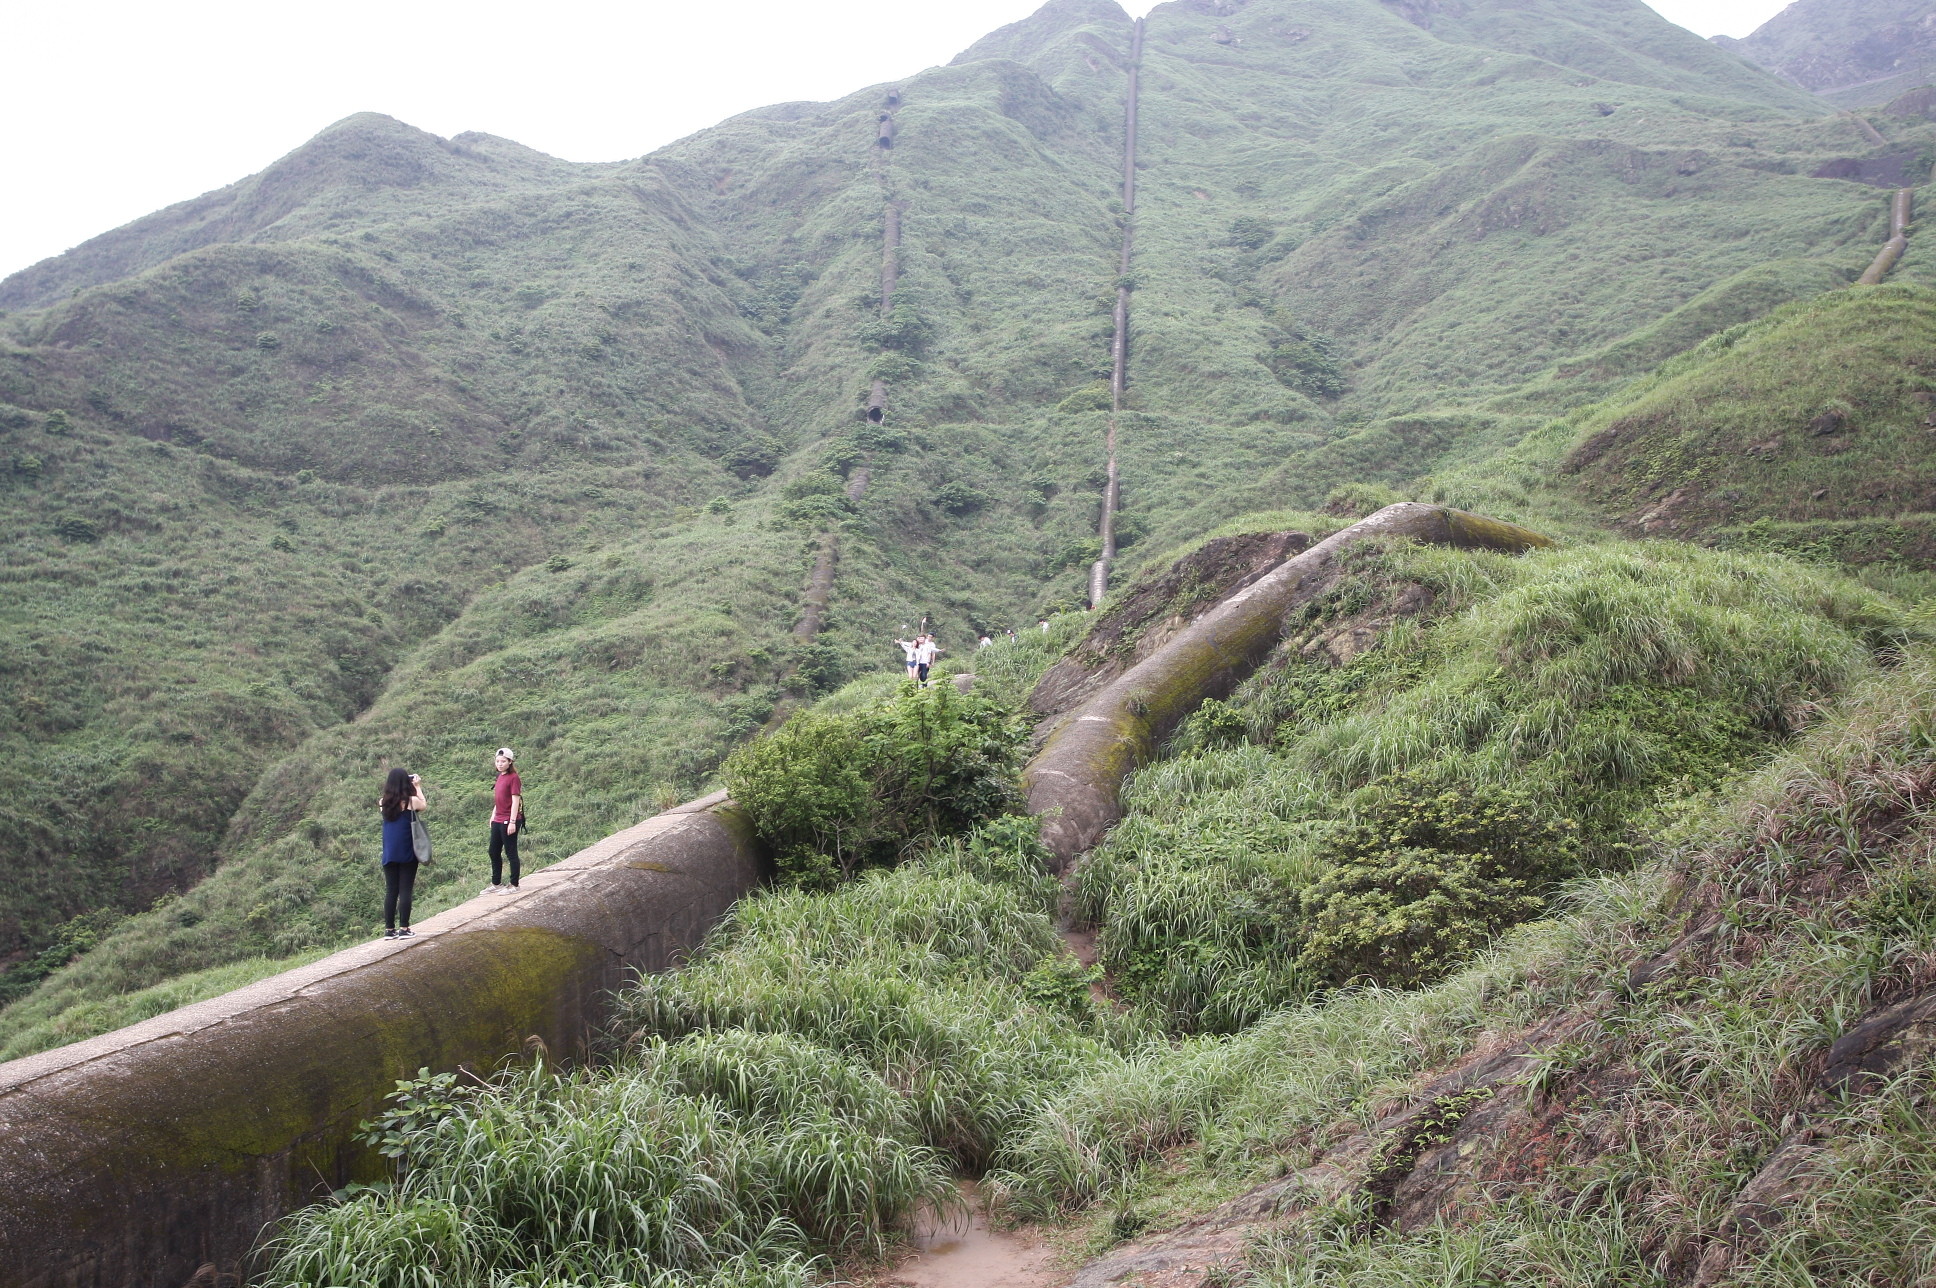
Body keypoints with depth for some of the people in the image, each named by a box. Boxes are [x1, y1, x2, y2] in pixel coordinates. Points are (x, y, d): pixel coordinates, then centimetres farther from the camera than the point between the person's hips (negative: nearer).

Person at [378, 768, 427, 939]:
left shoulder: (383, 802, -1)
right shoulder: (411, 801, -10)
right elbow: (424, 804, 10)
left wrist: (391, 784, 19)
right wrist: (418, 786, 19)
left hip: (389, 853, 4)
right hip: (407, 853, -4)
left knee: (390, 891, 9)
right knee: (405, 891, 1)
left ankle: (389, 930, 11)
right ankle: (404, 929, 1)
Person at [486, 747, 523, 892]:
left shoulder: (513, 778, -14)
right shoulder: (500, 776, 11)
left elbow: (515, 801, -16)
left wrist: (512, 822, -19)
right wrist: (493, 816, 18)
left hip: (508, 821, -9)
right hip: (497, 821, 9)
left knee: (511, 853, 0)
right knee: (493, 852, 14)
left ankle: (514, 885, 9)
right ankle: (496, 884, 25)